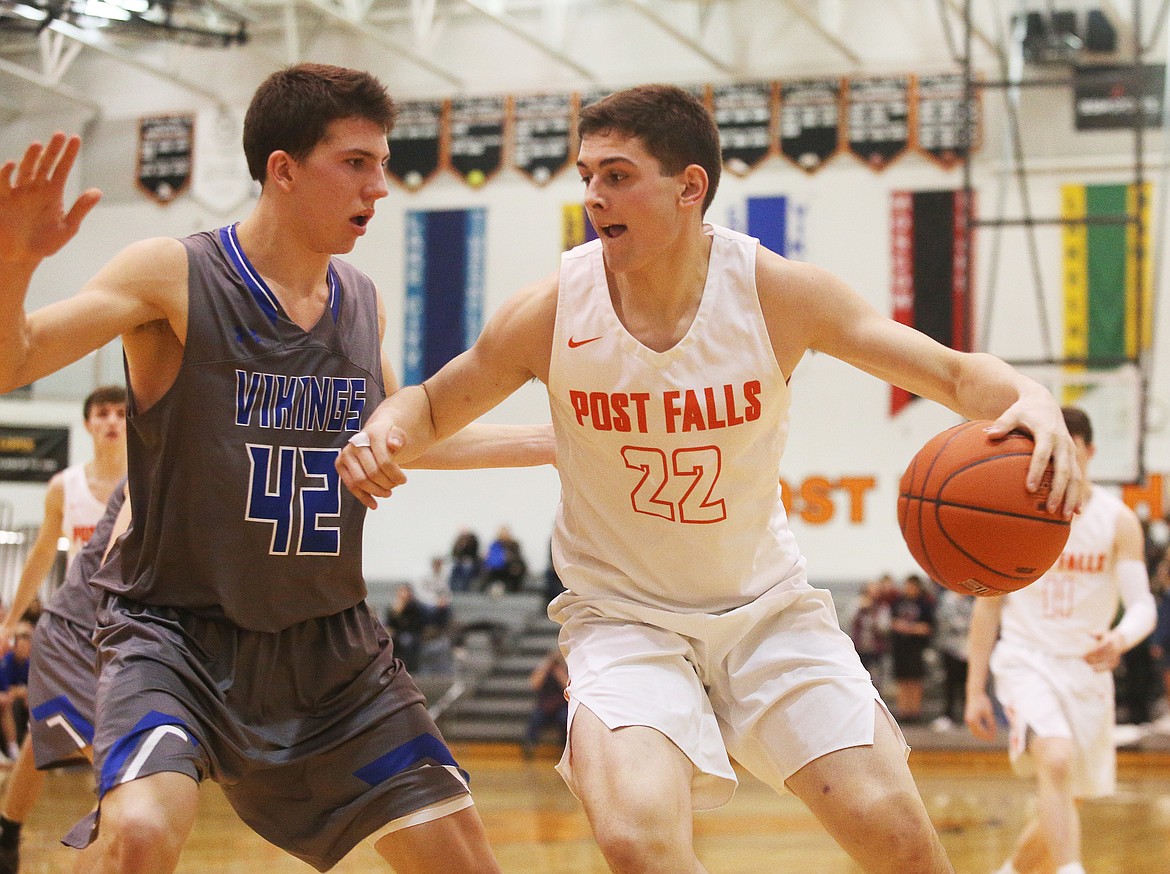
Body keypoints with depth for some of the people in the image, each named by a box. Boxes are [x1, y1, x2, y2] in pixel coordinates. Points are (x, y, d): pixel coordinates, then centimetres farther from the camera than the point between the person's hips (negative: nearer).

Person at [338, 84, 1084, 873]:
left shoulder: (776, 290, -14)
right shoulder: (552, 311, -14)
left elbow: (957, 372, -10)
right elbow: (432, 406, 2)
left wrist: (1028, 400, -32)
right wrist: (382, 433, -22)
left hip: (767, 606, 2)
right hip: (624, 618, -1)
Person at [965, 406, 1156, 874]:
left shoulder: (1118, 519, -4)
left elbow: (1143, 605, -12)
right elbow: (988, 605, 3)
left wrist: (1119, 640, -36)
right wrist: (975, 690, 1)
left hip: (1087, 668, 3)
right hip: (1027, 661, -3)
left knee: (1065, 801, 13)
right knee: (1056, 761, -31)